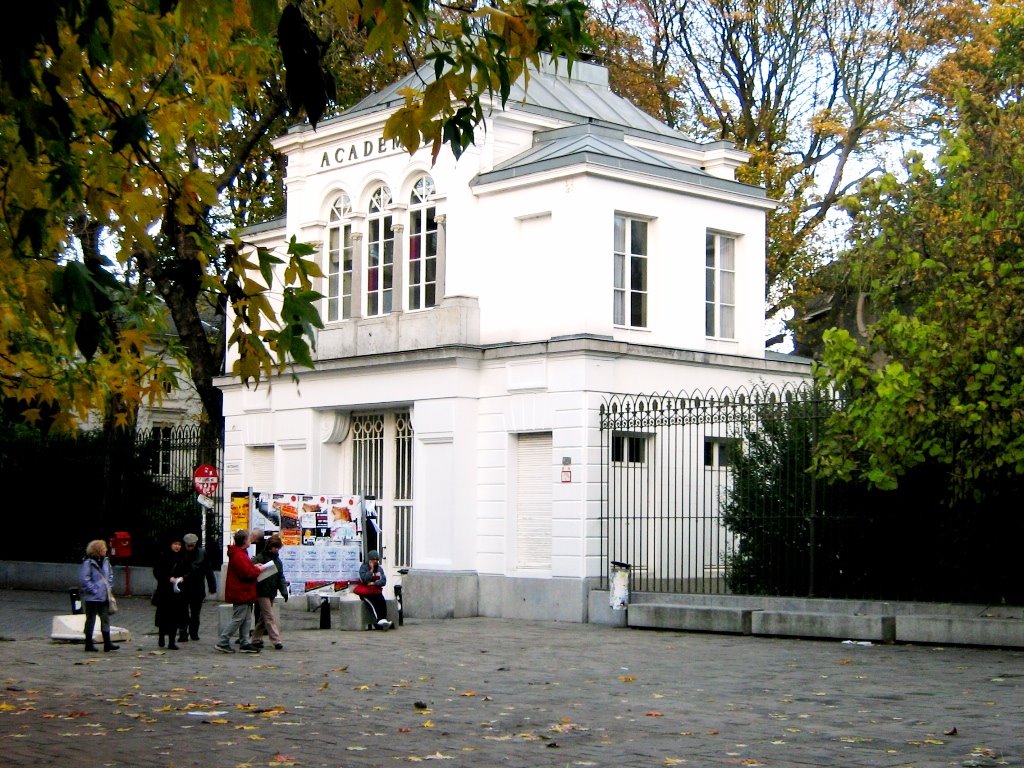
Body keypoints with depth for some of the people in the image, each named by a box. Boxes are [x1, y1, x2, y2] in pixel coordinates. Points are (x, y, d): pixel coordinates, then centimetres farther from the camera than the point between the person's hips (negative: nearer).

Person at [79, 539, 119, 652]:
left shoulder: (105, 561, 9)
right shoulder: (88, 562, -15)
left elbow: (110, 574, 24)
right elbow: (84, 579, -20)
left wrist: (109, 586, 12)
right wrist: (93, 590, -18)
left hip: (104, 596, 7)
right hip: (92, 598, -7)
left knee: (105, 619, 6)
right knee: (91, 620, 3)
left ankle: (107, 643, 8)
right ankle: (89, 644, 10)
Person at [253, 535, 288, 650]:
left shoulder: (277, 560, 14)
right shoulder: (259, 558, -9)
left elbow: (281, 577, 15)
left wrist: (284, 591, 7)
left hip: (272, 593, 8)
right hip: (262, 593, -8)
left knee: (263, 617, 14)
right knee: (270, 617, -10)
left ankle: (256, 639, 24)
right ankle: (276, 640, -13)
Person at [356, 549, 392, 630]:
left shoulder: (379, 569, 14)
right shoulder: (363, 567, 0)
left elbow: (383, 581, 3)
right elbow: (365, 579, -17)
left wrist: (374, 583, -12)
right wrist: (371, 569, -16)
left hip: (376, 591, 4)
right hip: (365, 591, -4)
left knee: (382, 601, -27)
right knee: (373, 603, -32)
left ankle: (383, 620, -38)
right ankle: (379, 620, -41)